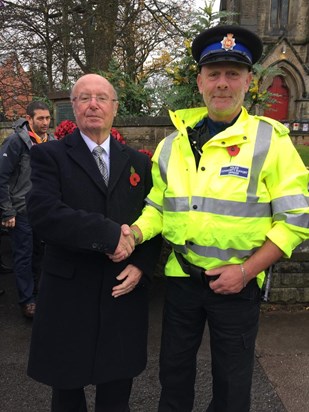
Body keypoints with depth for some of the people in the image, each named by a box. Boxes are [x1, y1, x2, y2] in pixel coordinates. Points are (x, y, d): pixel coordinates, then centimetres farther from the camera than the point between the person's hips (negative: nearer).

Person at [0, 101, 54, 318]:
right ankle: (28, 300, 17)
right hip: (22, 211, -5)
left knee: (37, 252, 16)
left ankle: (32, 289, 33)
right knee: (24, 256, 4)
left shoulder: (51, 142, 3)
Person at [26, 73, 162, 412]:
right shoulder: (49, 155, -2)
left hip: (124, 292, 3)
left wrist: (142, 265, -6)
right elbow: (43, 213, -18)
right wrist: (109, 234, -21)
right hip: (68, 295, -2)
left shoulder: (139, 162, 9)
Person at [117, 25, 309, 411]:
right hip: (181, 278, 4)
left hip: (238, 282, -3)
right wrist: (133, 235, -12)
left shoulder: (271, 140, -10)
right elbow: (157, 207, 8)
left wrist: (246, 270, -16)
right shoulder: (173, 144, 2)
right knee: (174, 372, 21)